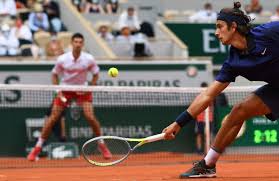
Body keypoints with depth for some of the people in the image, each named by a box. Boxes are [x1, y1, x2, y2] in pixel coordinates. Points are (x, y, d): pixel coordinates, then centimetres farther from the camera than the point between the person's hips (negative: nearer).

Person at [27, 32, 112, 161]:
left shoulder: (89, 59, -15)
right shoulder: (62, 59, -16)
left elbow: (95, 74, 2)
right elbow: (54, 75, 0)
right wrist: (58, 91, -11)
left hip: (82, 90, 0)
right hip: (65, 89, 0)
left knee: (90, 117, -14)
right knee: (53, 118, -5)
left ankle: (102, 145, 6)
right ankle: (37, 148, 4)